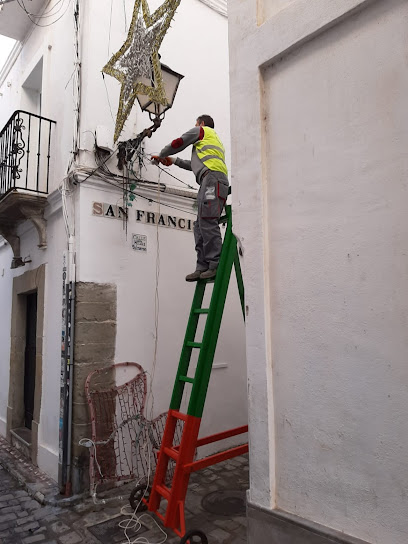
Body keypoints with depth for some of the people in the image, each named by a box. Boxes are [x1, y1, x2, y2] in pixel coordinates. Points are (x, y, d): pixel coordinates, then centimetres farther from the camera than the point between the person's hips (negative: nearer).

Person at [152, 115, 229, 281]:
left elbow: (177, 144, 15)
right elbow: (196, 165, 42)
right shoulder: (214, 139, 42)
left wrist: (160, 155, 31)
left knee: (207, 222, -20)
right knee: (200, 226, 0)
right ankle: (203, 267, -9)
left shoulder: (202, 130, 18)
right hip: (209, 183, 9)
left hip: (212, 177, -9)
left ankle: (216, 265, -27)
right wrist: (174, 161, 43)